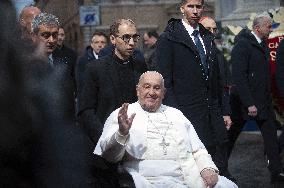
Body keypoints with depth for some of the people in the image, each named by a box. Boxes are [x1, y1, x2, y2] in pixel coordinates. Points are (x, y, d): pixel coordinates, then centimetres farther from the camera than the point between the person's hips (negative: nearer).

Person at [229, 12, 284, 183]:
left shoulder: (263, 45, 10)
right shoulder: (243, 45, -16)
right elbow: (238, 77, -21)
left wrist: (268, 99, 11)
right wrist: (249, 104, -23)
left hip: (263, 101, 8)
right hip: (244, 101, -8)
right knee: (231, 135, 5)